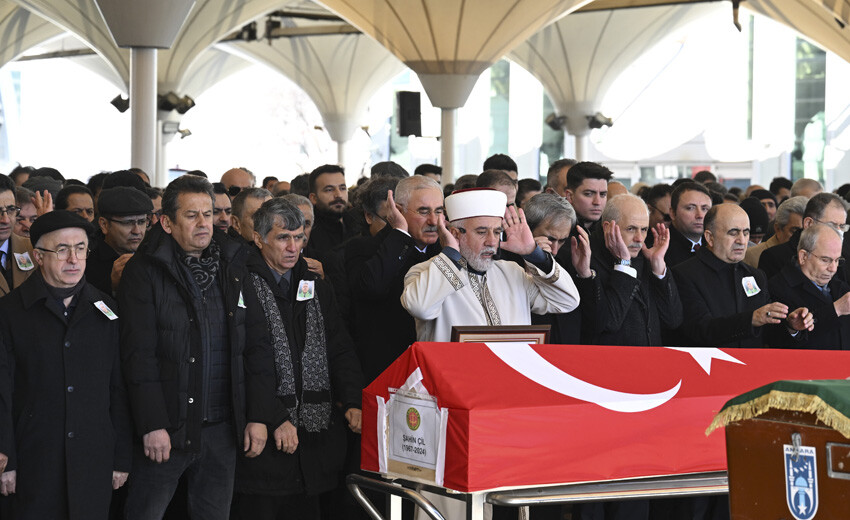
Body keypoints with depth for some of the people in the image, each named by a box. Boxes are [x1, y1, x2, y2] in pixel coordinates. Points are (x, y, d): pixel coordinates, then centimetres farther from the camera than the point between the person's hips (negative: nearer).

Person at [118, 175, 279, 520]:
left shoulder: (233, 267, 9)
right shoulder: (144, 272, -5)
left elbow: (257, 343, 8)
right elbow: (139, 354, -10)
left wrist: (259, 415, 1)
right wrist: (152, 425, -16)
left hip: (223, 427, 4)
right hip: (166, 428, -4)